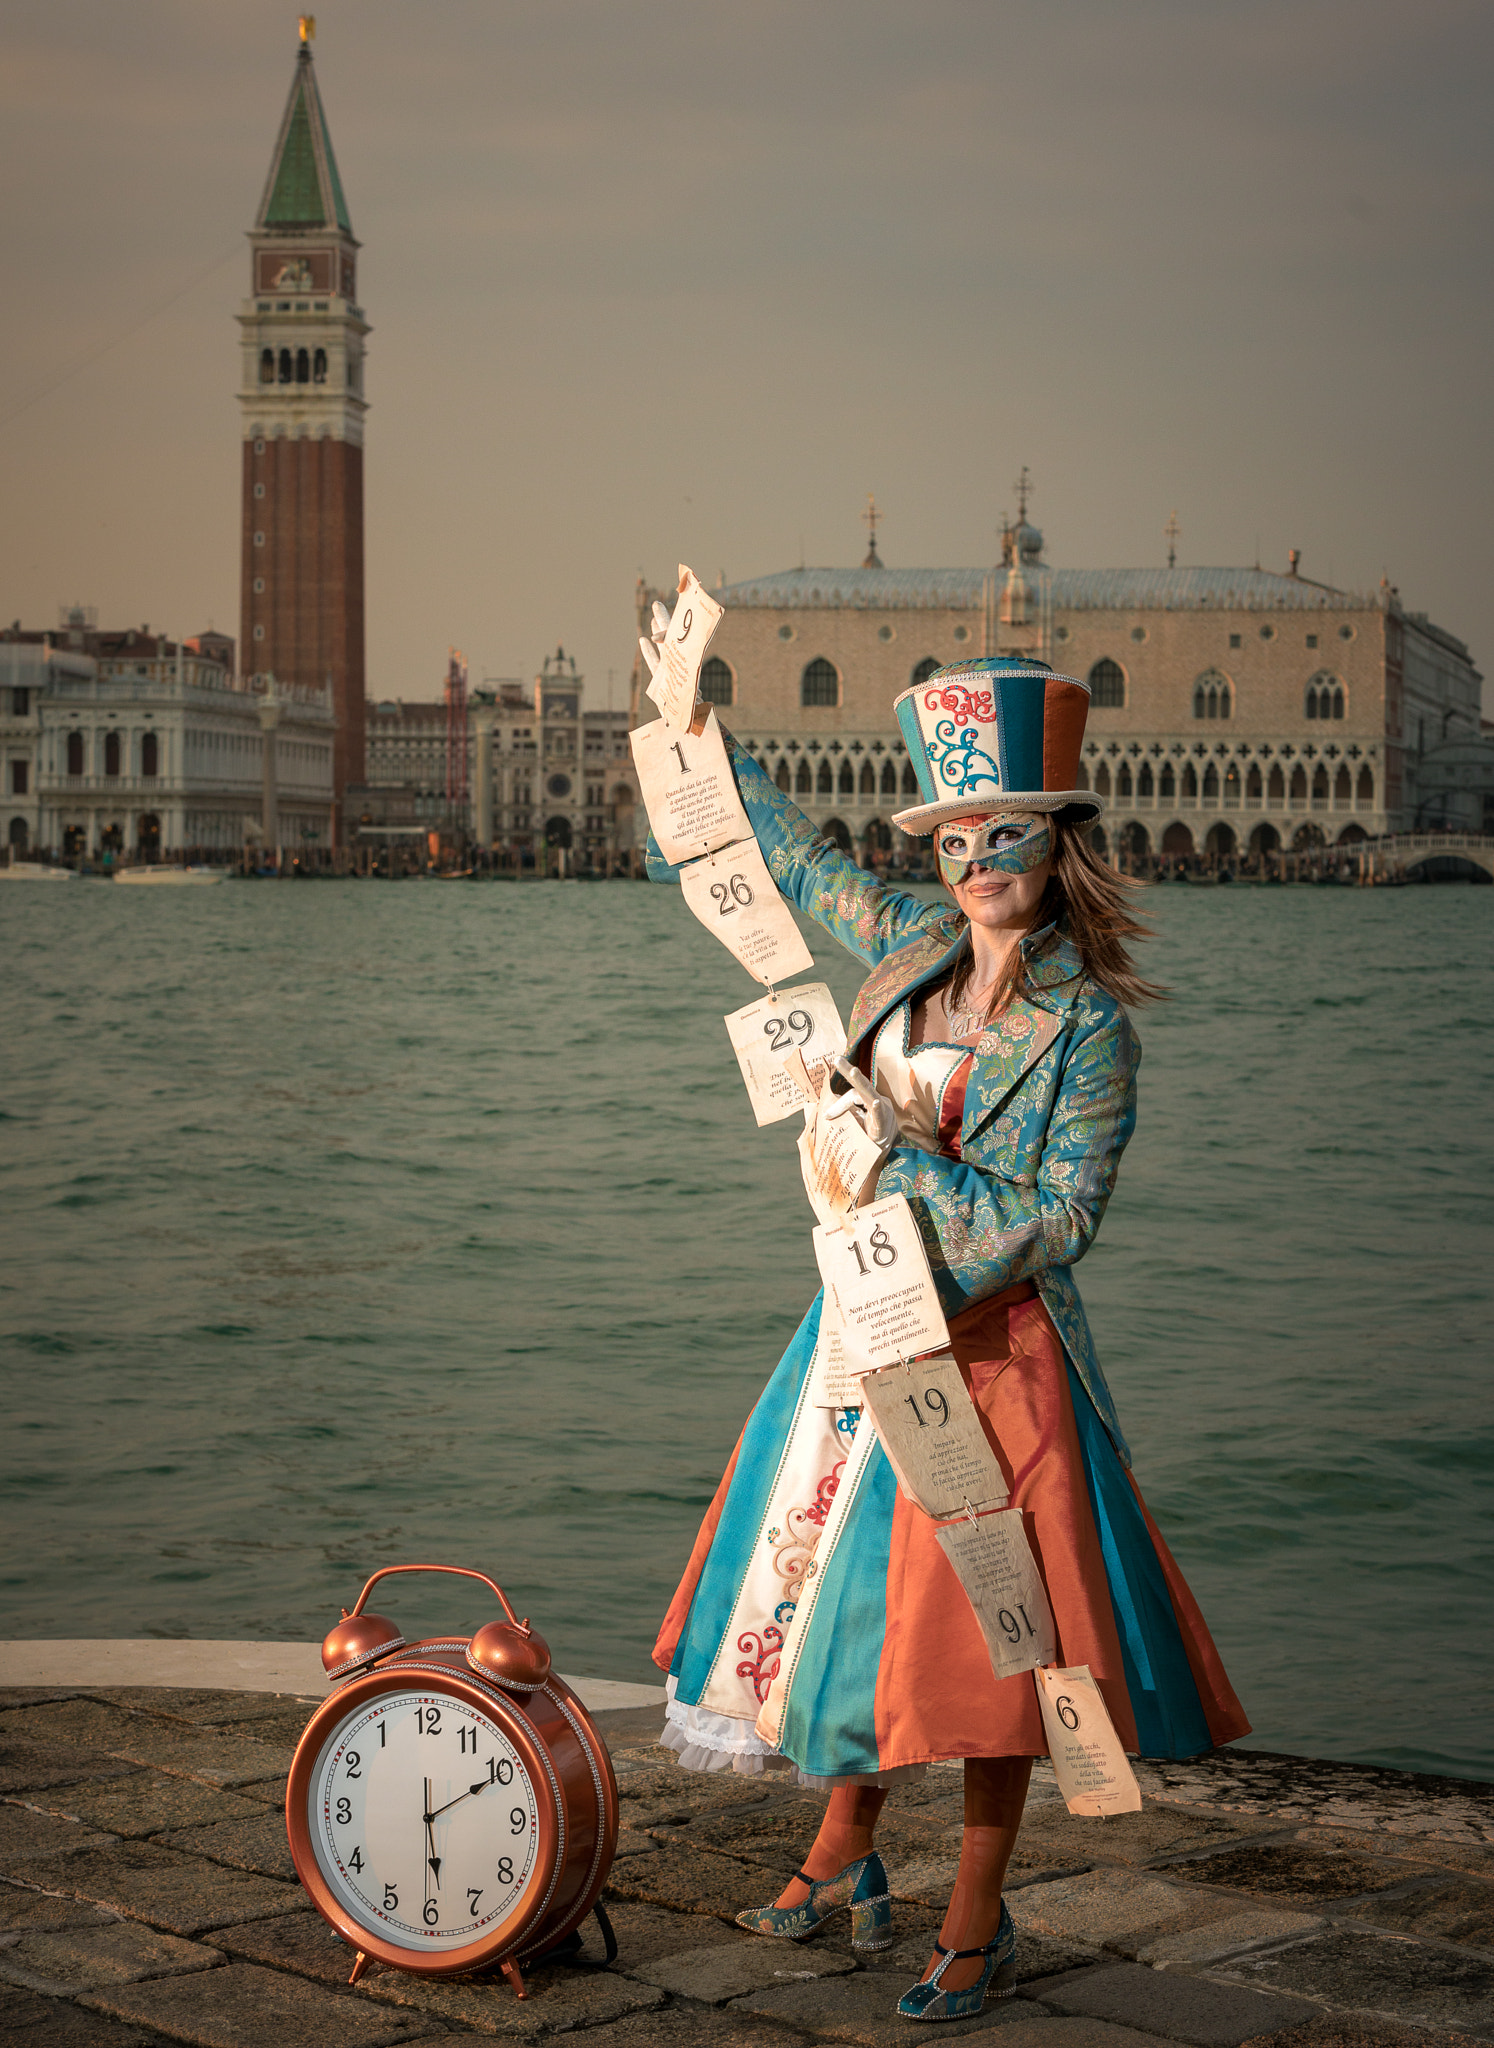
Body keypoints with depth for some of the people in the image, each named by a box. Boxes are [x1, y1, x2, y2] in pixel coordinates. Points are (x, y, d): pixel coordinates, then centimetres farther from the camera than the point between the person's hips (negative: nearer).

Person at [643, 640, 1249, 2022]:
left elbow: (1057, 1220, -15)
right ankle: (846, 1854, 33)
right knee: (844, 1580, 14)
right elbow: (803, 859, 20)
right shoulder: (913, 945, 5)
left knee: (981, 1622, -3)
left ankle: (978, 1928, 10)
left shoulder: (1088, 1025, -11)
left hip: (994, 1343, -6)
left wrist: (910, 1158, -17)